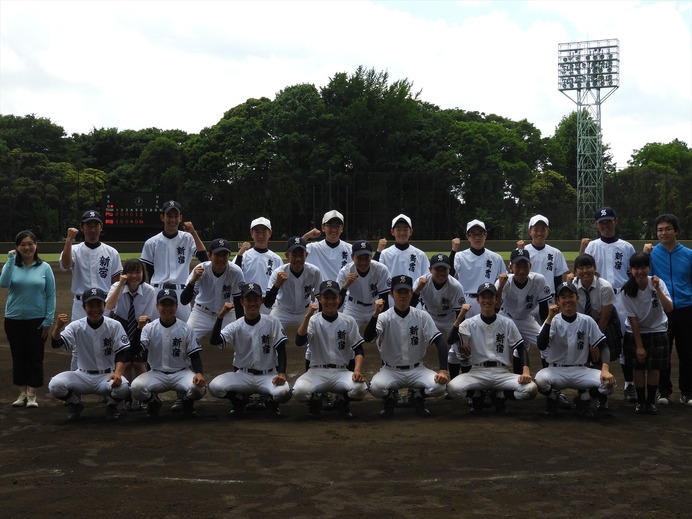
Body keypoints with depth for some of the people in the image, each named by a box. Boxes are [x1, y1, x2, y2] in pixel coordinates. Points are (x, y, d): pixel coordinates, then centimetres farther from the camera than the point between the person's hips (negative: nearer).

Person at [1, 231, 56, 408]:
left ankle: (32, 395, 10)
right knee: (18, 357, 8)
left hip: (37, 320, -1)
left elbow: (51, 295, -1)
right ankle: (22, 393, 18)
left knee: (35, 357, 3)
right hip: (14, 320, 1)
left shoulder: (44, 267, -1)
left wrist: (48, 320, -6)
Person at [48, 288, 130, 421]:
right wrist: (58, 327, -36)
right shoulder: (76, 326, -3)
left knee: (123, 387, -34)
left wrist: (117, 373, -26)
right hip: (82, 376, 2)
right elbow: (56, 343, -15)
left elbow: (121, 353, -7)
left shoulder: (114, 326, -5)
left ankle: (111, 405, 4)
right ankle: (75, 405, 9)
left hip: (107, 376, -1)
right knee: (55, 385, -25)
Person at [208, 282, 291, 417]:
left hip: (268, 375, -1)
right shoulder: (235, 326, -2)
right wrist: (221, 316, -26)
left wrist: (281, 373, -19)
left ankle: (272, 403, 6)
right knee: (214, 386, -26)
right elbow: (214, 340, -16)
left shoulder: (273, 322, -2)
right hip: (242, 376, 1)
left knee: (284, 391, -34)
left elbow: (281, 350, -4)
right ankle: (240, 399, 7)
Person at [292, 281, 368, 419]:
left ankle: (342, 401, 5)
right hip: (317, 372, -1)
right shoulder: (313, 321, 1)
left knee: (360, 388, -31)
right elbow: (299, 341, -16)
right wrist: (308, 316, -25)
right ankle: (314, 401, 5)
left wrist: (357, 370, -17)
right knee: (299, 391, -32)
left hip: (341, 372, 1)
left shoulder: (349, 321, 4)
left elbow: (358, 350, 2)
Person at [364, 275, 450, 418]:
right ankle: (390, 399, 4)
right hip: (391, 371, -1)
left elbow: (440, 342, -10)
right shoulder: (384, 317, -8)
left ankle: (418, 397, 8)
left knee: (439, 385, -27)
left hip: (417, 370, 1)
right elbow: (367, 338, -24)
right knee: (376, 387, -33)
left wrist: (443, 370, -23)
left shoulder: (422, 316, -5)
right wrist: (375, 314, -38)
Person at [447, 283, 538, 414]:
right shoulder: (470, 323, 2)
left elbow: (521, 348, 3)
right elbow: (451, 340, -13)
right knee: (453, 388, -32)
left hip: (503, 373, 1)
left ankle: (499, 396, 5)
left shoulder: (507, 323, 5)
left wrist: (526, 370, -15)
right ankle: (477, 396, 5)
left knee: (530, 389, -27)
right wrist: (460, 316, -23)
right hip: (477, 372, -1)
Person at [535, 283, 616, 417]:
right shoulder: (553, 321, -5)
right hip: (556, 370, -1)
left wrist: (605, 369, -17)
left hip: (581, 371, 2)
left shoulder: (587, 321, 0)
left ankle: (584, 399, 8)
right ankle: (552, 399, 3)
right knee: (540, 379, -35)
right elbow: (541, 346, -20)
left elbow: (603, 347, 0)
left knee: (609, 383, -24)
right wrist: (550, 318, -25)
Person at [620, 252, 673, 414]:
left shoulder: (658, 283, -17)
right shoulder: (627, 290, -17)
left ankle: (651, 401, 17)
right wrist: (639, 345, -13)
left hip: (657, 331, 0)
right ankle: (640, 401, 17)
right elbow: (633, 319, -14)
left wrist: (657, 289, -36)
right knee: (638, 367, 2)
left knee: (654, 367, 3)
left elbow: (669, 308, -28)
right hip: (636, 332, 0)